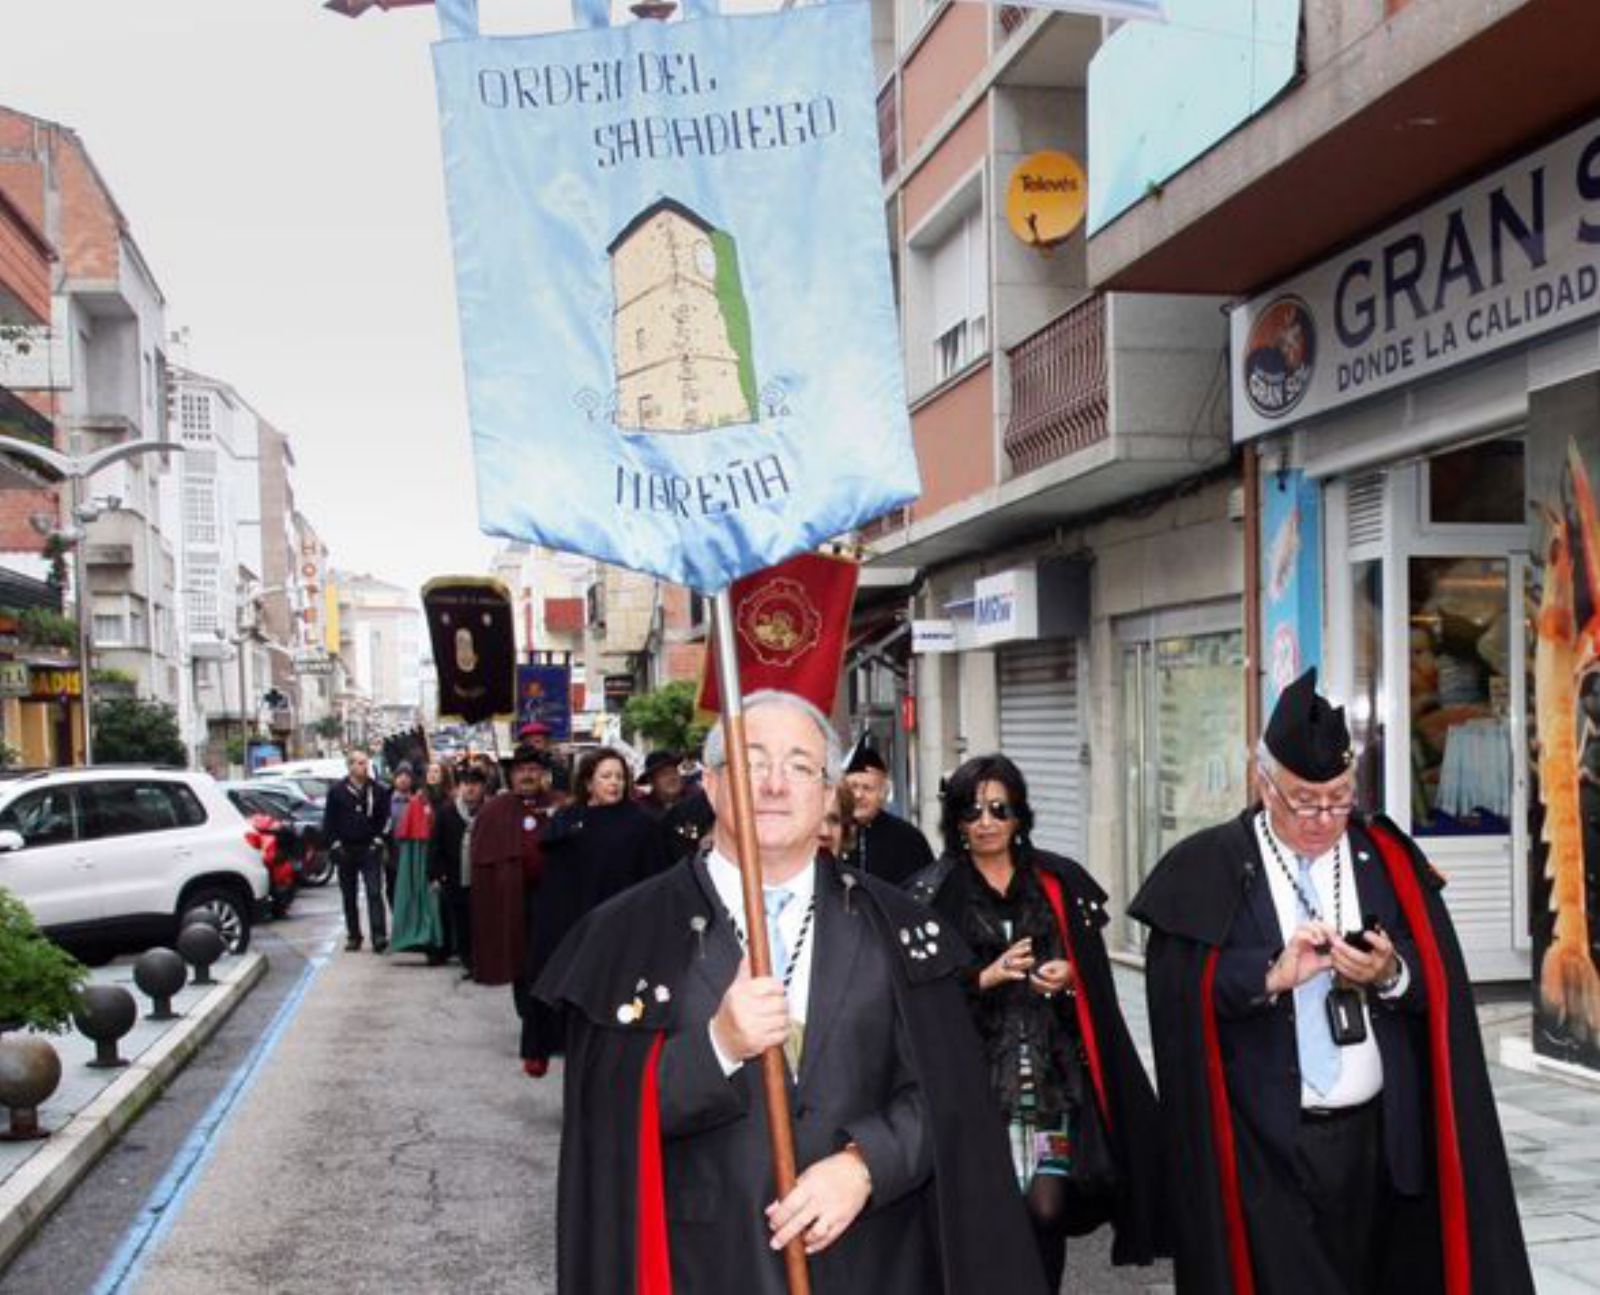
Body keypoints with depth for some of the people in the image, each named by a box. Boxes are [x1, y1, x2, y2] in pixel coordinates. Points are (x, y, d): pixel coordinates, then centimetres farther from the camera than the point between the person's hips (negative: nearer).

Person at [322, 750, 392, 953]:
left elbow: (385, 818, 9)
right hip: (346, 850, 1)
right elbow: (329, 821, 4)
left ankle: (379, 936, -15)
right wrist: (334, 842, -4)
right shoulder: (337, 791, 3)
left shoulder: (378, 791, 5)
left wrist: (379, 838, -1)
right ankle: (353, 936, 18)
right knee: (349, 897, 9)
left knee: (374, 893, -10)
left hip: (370, 850, -1)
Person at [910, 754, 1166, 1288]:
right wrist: (985, 978, -13)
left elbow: (1095, 977, 11)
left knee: (1047, 1208, -5)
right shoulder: (935, 893, 1)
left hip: (1054, 1069, 1)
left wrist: (1068, 977, -9)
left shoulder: (1058, 882, 8)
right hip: (978, 1075, -1)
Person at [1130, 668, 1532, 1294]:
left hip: (1382, 1135, 3)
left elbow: (1442, 980, 4)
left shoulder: (1389, 859, 7)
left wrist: (1391, 975, -16)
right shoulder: (1209, 870, -3)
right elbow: (1176, 989, -11)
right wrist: (1270, 975, -23)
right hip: (1265, 1147, -3)